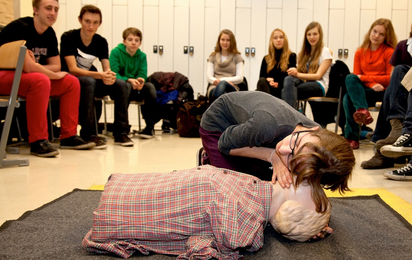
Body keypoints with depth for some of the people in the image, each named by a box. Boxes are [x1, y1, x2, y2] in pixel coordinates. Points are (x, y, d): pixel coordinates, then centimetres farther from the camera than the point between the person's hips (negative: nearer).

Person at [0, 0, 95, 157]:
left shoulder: (49, 33, 5)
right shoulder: (20, 28, -20)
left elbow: (56, 66, 6)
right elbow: (28, 67, -28)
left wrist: (35, 66, -14)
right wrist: (55, 75, -13)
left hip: (24, 75, 9)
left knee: (72, 82, -3)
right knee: (40, 80, -36)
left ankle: (68, 136, -1)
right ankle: (38, 142, -29)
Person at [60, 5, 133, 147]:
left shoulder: (101, 42, 0)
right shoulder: (68, 38, -15)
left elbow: (107, 69, -6)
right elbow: (73, 69, -24)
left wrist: (110, 76, -33)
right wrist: (100, 75, -39)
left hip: (91, 81, 5)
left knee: (121, 86, -18)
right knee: (89, 82, -37)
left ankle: (120, 132, -13)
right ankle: (89, 135, -33)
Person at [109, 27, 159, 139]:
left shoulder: (142, 56, 6)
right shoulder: (116, 52, -5)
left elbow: (142, 75, -1)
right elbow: (114, 74, -14)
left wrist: (140, 81, -27)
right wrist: (129, 80, -31)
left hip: (136, 89, 4)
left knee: (150, 86, -25)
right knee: (123, 84, -37)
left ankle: (150, 126, -19)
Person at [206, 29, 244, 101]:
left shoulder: (237, 57, 19)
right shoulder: (213, 57, 24)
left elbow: (240, 78, 5)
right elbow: (209, 77, 10)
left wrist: (221, 80, -10)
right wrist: (215, 80, -16)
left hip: (231, 88, -1)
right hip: (214, 87, 1)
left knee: (222, 84, -42)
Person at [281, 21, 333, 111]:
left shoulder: (325, 52, 6)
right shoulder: (304, 53, 24)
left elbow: (318, 75, -7)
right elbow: (299, 72, 13)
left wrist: (298, 74, -22)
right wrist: (294, 73, -14)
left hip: (319, 86, -5)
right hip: (304, 83, 5)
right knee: (288, 79, -33)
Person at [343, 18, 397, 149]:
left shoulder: (389, 52, 1)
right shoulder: (360, 52, 13)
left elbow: (390, 79, -5)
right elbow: (356, 75, 7)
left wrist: (364, 77, -11)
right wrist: (372, 84, -12)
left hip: (382, 91, -4)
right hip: (363, 89, 4)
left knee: (349, 98, -29)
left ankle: (352, 138, -27)